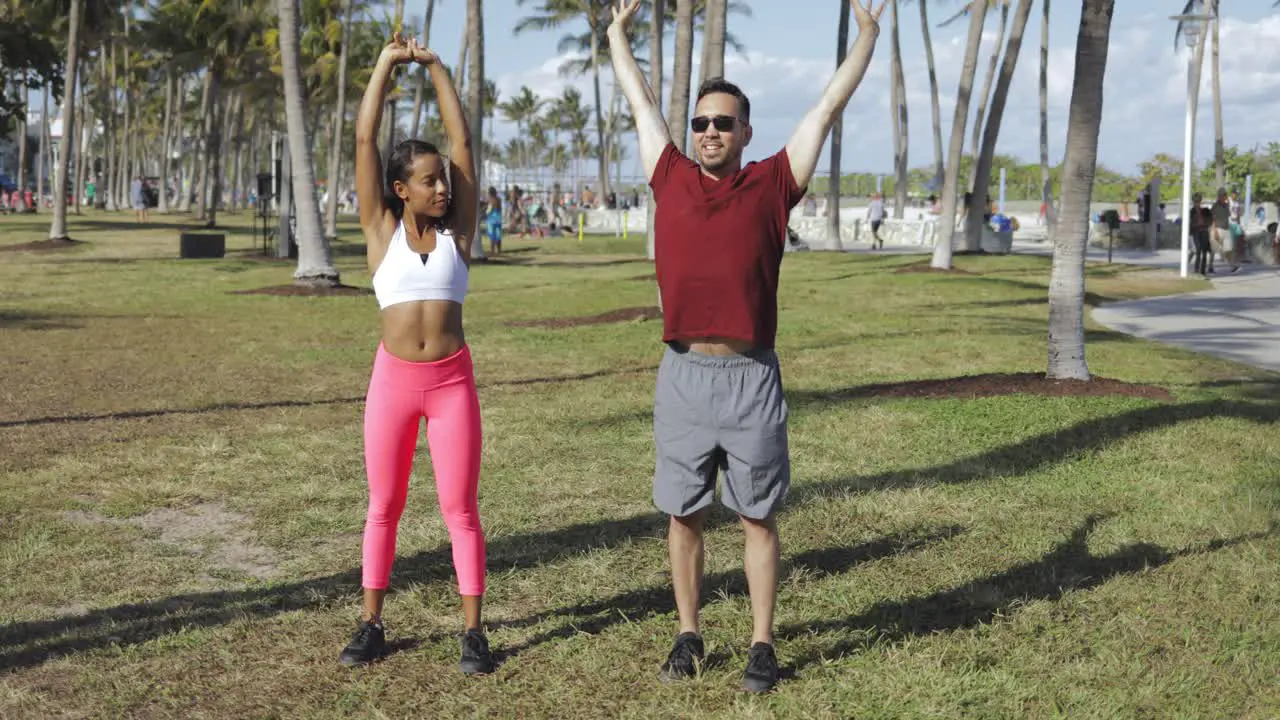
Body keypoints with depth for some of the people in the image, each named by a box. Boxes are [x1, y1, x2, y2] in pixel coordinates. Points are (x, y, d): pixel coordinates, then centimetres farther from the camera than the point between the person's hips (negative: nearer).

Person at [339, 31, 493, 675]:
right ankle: (371, 626, 20)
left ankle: (473, 632, 10)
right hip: (393, 378, 0)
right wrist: (386, 65, 0)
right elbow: (365, 141, -2)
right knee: (383, 508, 10)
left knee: (460, 509, 3)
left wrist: (434, 66, 5)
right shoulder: (381, 230, 2)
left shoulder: (458, 230, 4)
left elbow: (462, 140, 2)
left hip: (453, 380, 0)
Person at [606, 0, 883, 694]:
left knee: (757, 518, 7)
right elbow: (640, 100, 20)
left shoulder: (771, 184, 2)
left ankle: (762, 645, 17)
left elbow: (829, 105, 7)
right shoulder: (671, 177, 7)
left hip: (751, 377, -2)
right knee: (684, 515, 10)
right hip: (683, 374, 2)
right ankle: (688, 635, 25)